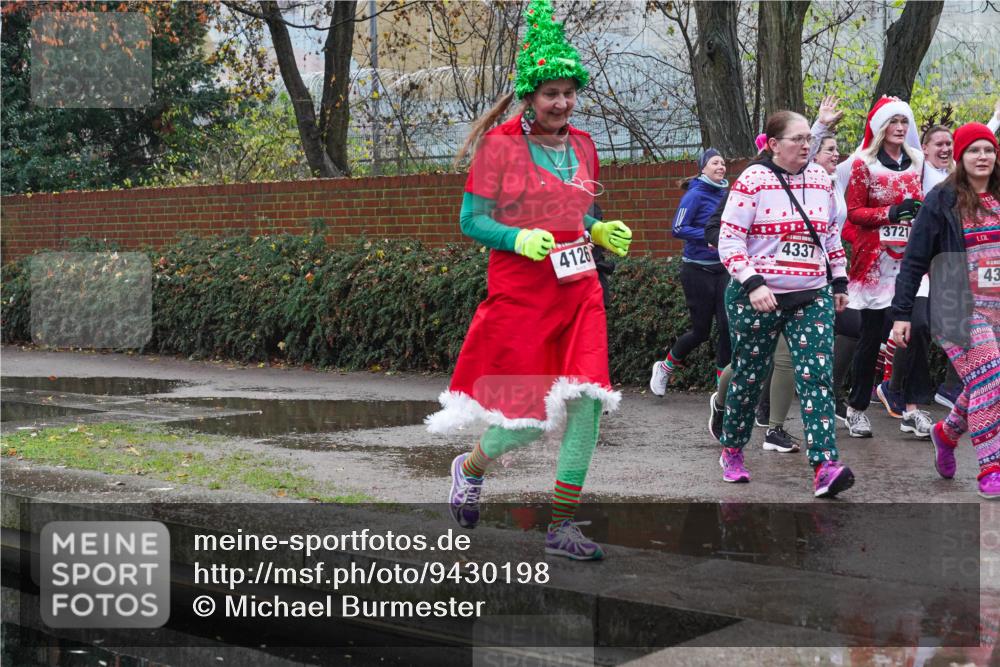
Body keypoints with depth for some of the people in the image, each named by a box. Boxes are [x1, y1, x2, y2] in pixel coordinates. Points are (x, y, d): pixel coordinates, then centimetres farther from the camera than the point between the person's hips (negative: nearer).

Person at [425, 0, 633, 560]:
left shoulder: (582, 146, 9)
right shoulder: (499, 145, -8)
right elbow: (472, 221, -7)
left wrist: (602, 234, 0)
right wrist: (519, 239, -24)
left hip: (579, 290, 5)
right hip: (520, 293, -5)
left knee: (588, 402, -7)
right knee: (530, 420, -1)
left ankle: (563, 525, 5)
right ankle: (471, 467, 33)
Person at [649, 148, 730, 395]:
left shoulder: (725, 194, 8)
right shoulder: (696, 194, -10)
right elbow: (678, 229, -16)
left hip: (722, 270, 5)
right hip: (698, 270, -5)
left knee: (727, 326, -3)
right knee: (701, 330, 1)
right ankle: (664, 368, 26)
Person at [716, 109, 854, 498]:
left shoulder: (820, 179, 8)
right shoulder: (752, 181, -9)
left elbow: (831, 234, 20)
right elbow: (729, 239, -13)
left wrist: (839, 282, 18)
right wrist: (752, 283, -22)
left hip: (812, 297, 4)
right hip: (757, 298, -4)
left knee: (817, 377, -10)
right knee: (748, 376, 8)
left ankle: (825, 467, -17)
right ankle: (732, 451, 29)